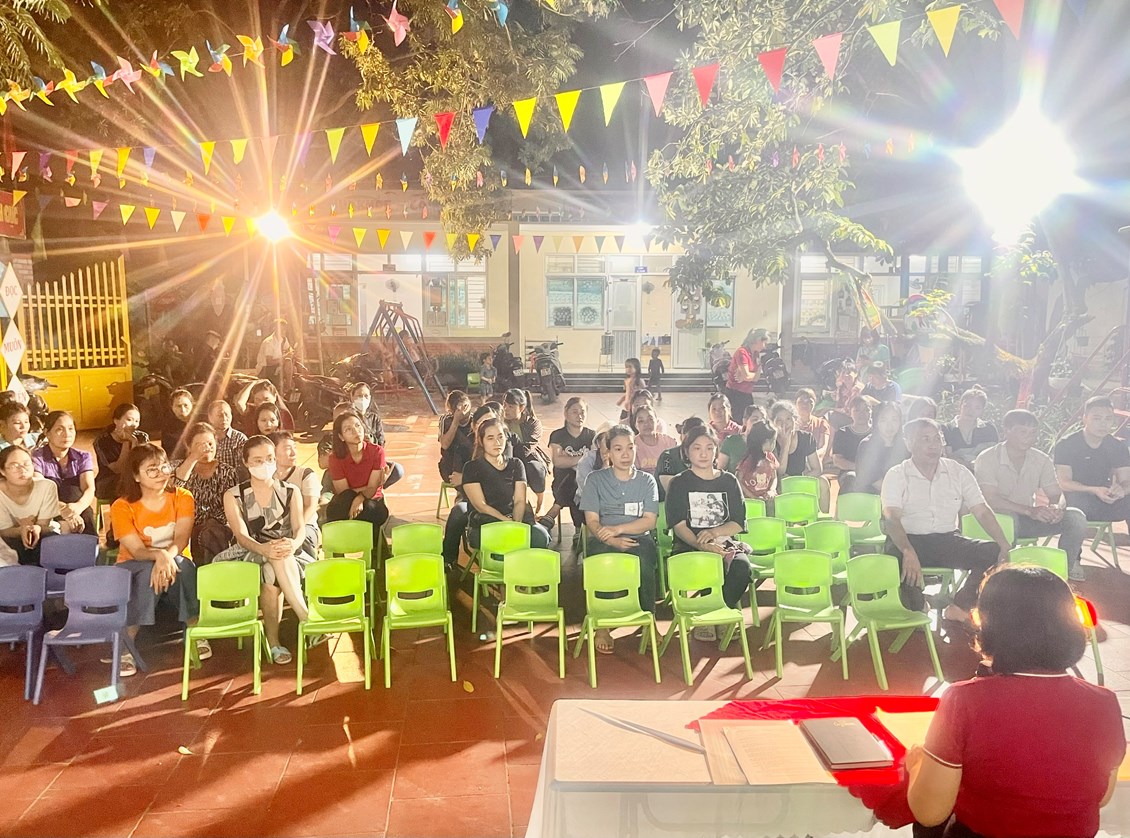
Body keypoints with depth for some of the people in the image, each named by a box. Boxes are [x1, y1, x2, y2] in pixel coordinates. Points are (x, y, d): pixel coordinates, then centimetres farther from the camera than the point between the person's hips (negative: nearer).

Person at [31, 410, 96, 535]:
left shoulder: (83, 457, 7)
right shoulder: (37, 457, -1)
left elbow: (89, 488, -10)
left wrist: (78, 506, -33)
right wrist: (62, 509, -36)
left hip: (80, 513, 1)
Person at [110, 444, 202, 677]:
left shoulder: (182, 497, -4)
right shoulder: (122, 507, -10)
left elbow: (182, 537, -18)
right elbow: (136, 550, -18)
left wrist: (168, 556, -40)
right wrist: (159, 555, -41)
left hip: (175, 561, 1)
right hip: (135, 568, -1)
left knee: (183, 565, -34)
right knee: (149, 572, -36)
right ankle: (124, 648, -30)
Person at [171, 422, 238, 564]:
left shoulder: (227, 472, 12)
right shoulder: (178, 466, 15)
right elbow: (173, 488, -9)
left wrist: (207, 527, -14)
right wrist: (193, 458, -14)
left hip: (214, 530, 0)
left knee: (210, 535, -35)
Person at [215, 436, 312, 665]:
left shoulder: (291, 491, 10)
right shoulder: (233, 496, 5)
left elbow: (300, 528, -5)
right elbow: (241, 536, -10)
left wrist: (293, 544, -32)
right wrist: (264, 549, -34)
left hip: (288, 555, 1)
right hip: (248, 557, -1)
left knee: (272, 572, -36)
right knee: (270, 570, -36)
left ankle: (273, 641, -35)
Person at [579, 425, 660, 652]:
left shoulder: (647, 480, 10)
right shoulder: (596, 479, 8)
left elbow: (650, 521, 0)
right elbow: (592, 521, 0)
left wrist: (617, 529, -16)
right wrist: (612, 540, -21)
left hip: (639, 539, 1)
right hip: (604, 541, 0)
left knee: (644, 562, -34)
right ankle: (602, 626, -23)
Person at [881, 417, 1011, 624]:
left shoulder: (958, 472, 8)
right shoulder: (896, 475, -4)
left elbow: (982, 512, 3)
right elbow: (891, 518, -18)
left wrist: (1005, 546, -14)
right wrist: (908, 552, -36)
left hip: (947, 540, 4)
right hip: (910, 540, -3)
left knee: (995, 553, -20)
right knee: (895, 559, -36)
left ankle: (959, 606, -2)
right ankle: (916, 609, -5)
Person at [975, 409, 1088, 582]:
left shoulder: (1042, 460, 5)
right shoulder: (987, 459, -13)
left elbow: (1056, 494, 2)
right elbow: (990, 499, -22)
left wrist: (1056, 507, -24)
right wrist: (1030, 511, -32)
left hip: (1028, 519, 5)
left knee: (1076, 517, -14)